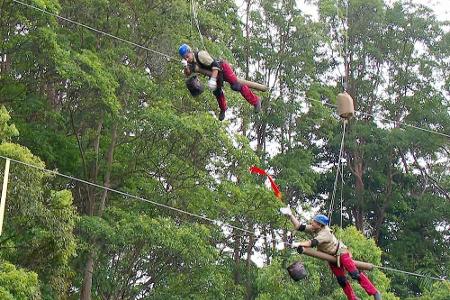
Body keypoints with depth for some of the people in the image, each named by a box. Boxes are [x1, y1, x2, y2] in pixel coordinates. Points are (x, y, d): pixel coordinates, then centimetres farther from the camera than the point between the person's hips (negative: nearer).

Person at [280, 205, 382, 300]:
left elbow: (313, 242, -44)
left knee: (355, 274, -15)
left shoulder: (325, 233, -31)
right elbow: (299, 227, -10)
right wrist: (290, 215, -20)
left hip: (341, 253, -8)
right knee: (341, 280, 5)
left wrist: (299, 244, -55)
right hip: (331, 256, 8)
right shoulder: (313, 229, -9)